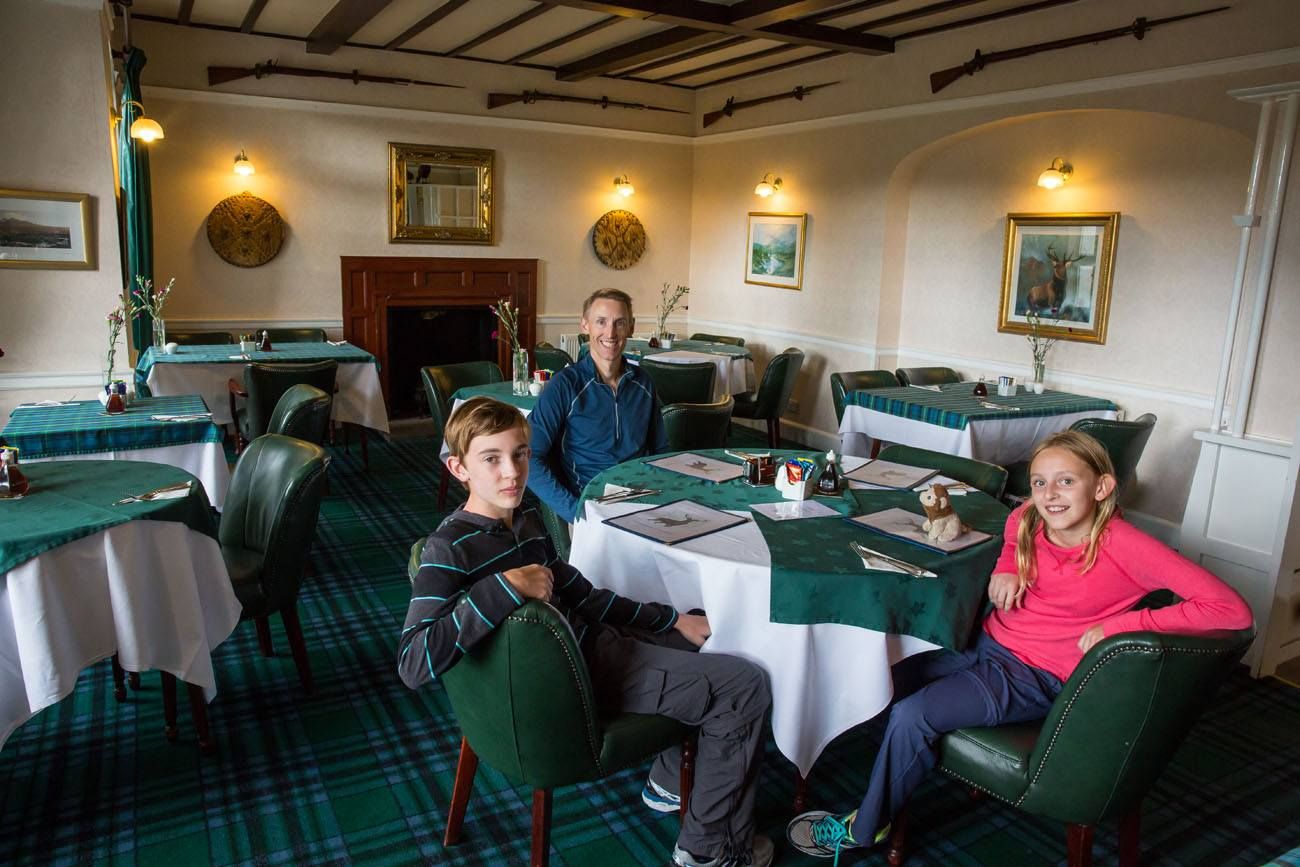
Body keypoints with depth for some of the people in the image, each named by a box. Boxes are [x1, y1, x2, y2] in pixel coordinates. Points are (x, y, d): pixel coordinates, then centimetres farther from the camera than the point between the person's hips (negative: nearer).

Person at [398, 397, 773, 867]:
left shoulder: (527, 520, 3)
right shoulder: (449, 551, -22)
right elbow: (413, 664, -33)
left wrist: (672, 619, 8)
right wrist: (503, 588, -35)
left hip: (589, 643, 9)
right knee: (745, 687, -6)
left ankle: (671, 775, 32)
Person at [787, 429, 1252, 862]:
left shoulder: (1125, 547, -23)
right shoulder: (1026, 520, -6)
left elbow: (1233, 610, -26)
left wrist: (1120, 624, -27)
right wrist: (1005, 567, -3)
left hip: (1035, 678, -6)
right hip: (985, 643, 7)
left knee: (911, 715, -19)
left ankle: (865, 828, 5)